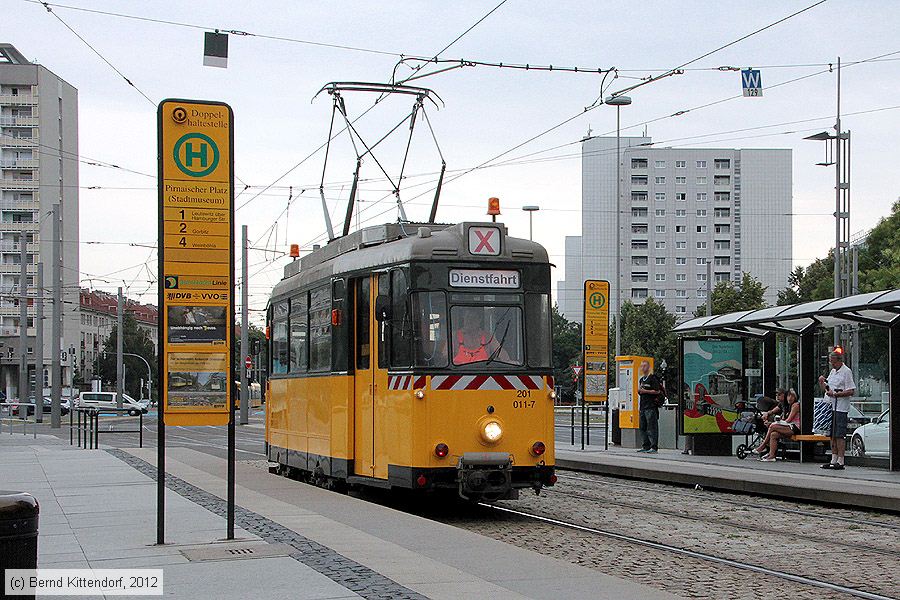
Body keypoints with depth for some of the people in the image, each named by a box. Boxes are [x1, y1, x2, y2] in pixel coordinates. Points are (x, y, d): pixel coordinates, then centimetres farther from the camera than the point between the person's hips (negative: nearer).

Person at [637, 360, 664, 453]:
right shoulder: (641, 379, 19)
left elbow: (657, 391, -12)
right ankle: (645, 446, 13)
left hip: (651, 406, -9)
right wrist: (639, 391, 5)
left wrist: (645, 391, -14)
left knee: (652, 427, -10)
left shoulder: (652, 378, -5)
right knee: (643, 427, 8)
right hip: (642, 406, 9)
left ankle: (654, 447, -11)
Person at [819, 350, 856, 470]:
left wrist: (835, 394, -19)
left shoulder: (846, 372, -8)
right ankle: (833, 460, 16)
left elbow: (851, 391, -15)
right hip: (830, 407, 9)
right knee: (832, 435, 11)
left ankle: (840, 462, -6)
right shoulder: (833, 371, 18)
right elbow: (826, 388, 24)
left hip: (840, 408, -9)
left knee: (840, 435, -8)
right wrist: (822, 382, 4)